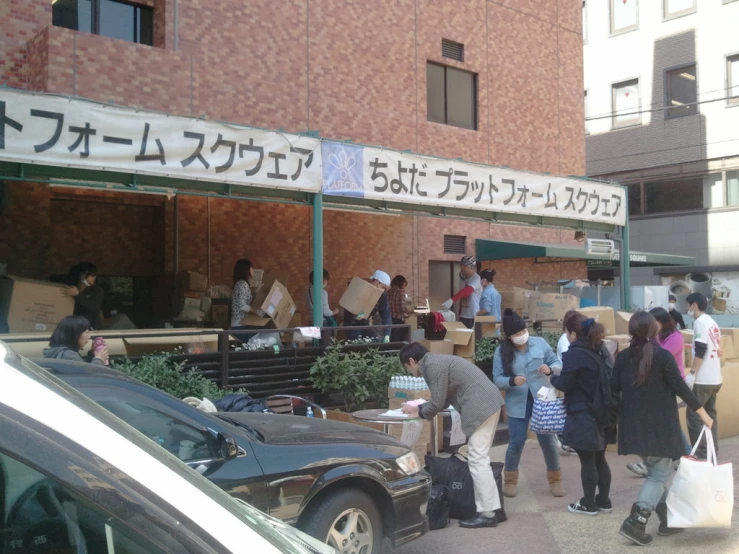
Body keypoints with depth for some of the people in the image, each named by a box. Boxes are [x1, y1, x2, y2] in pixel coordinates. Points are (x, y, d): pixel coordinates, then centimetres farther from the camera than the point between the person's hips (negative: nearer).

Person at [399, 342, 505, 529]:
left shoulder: (431, 365, -10)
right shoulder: (436, 361, 20)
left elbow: (438, 403, -10)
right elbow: (444, 399, 24)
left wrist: (419, 412, 7)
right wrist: (419, 408, 21)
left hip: (480, 407, -10)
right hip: (488, 403, 10)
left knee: (478, 461, -6)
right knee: (480, 459, 15)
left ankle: (487, 514, -4)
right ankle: (488, 507, 20)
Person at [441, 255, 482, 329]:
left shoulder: (476, 278, -15)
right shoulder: (464, 278, 12)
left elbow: (466, 291, -31)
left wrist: (452, 300, -44)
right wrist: (459, 314, 16)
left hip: (473, 317, -8)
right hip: (463, 315, 8)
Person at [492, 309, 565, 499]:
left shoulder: (540, 343, -5)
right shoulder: (501, 352, -7)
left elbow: (557, 362, 2)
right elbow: (497, 379, -7)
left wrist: (550, 369, -21)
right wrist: (512, 381, -27)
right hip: (518, 403, -1)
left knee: (548, 441, 8)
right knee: (516, 443, 2)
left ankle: (555, 479, 28)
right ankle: (510, 480, 23)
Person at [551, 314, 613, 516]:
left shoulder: (574, 353, -18)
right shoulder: (602, 350, 7)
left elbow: (564, 385, -14)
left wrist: (554, 378, 8)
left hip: (583, 416, -8)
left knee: (587, 461, 3)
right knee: (599, 458, 17)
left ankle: (588, 504, 14)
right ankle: (604, 501, 26)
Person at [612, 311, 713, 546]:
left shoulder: (623, 357, 0)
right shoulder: (663, 356, -12)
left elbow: (614, 387, 5)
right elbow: (680, 387, -11)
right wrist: (702, 412, -2)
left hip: (635, 424, 5)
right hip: (660, 424, -5)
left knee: (654, 472, 19)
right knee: (660, 475, 2)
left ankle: (666, 520, 23)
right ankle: (635, 522, -8)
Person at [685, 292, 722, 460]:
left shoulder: (700, 322, -12)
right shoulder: (712, 322, 15)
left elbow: (700, 351, -19)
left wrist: (691, 374, -18)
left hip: (703, 379, -9)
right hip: (715, 378, 9)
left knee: (693, 415, -5)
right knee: (710, 414, 14)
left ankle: (701, 454, -6)